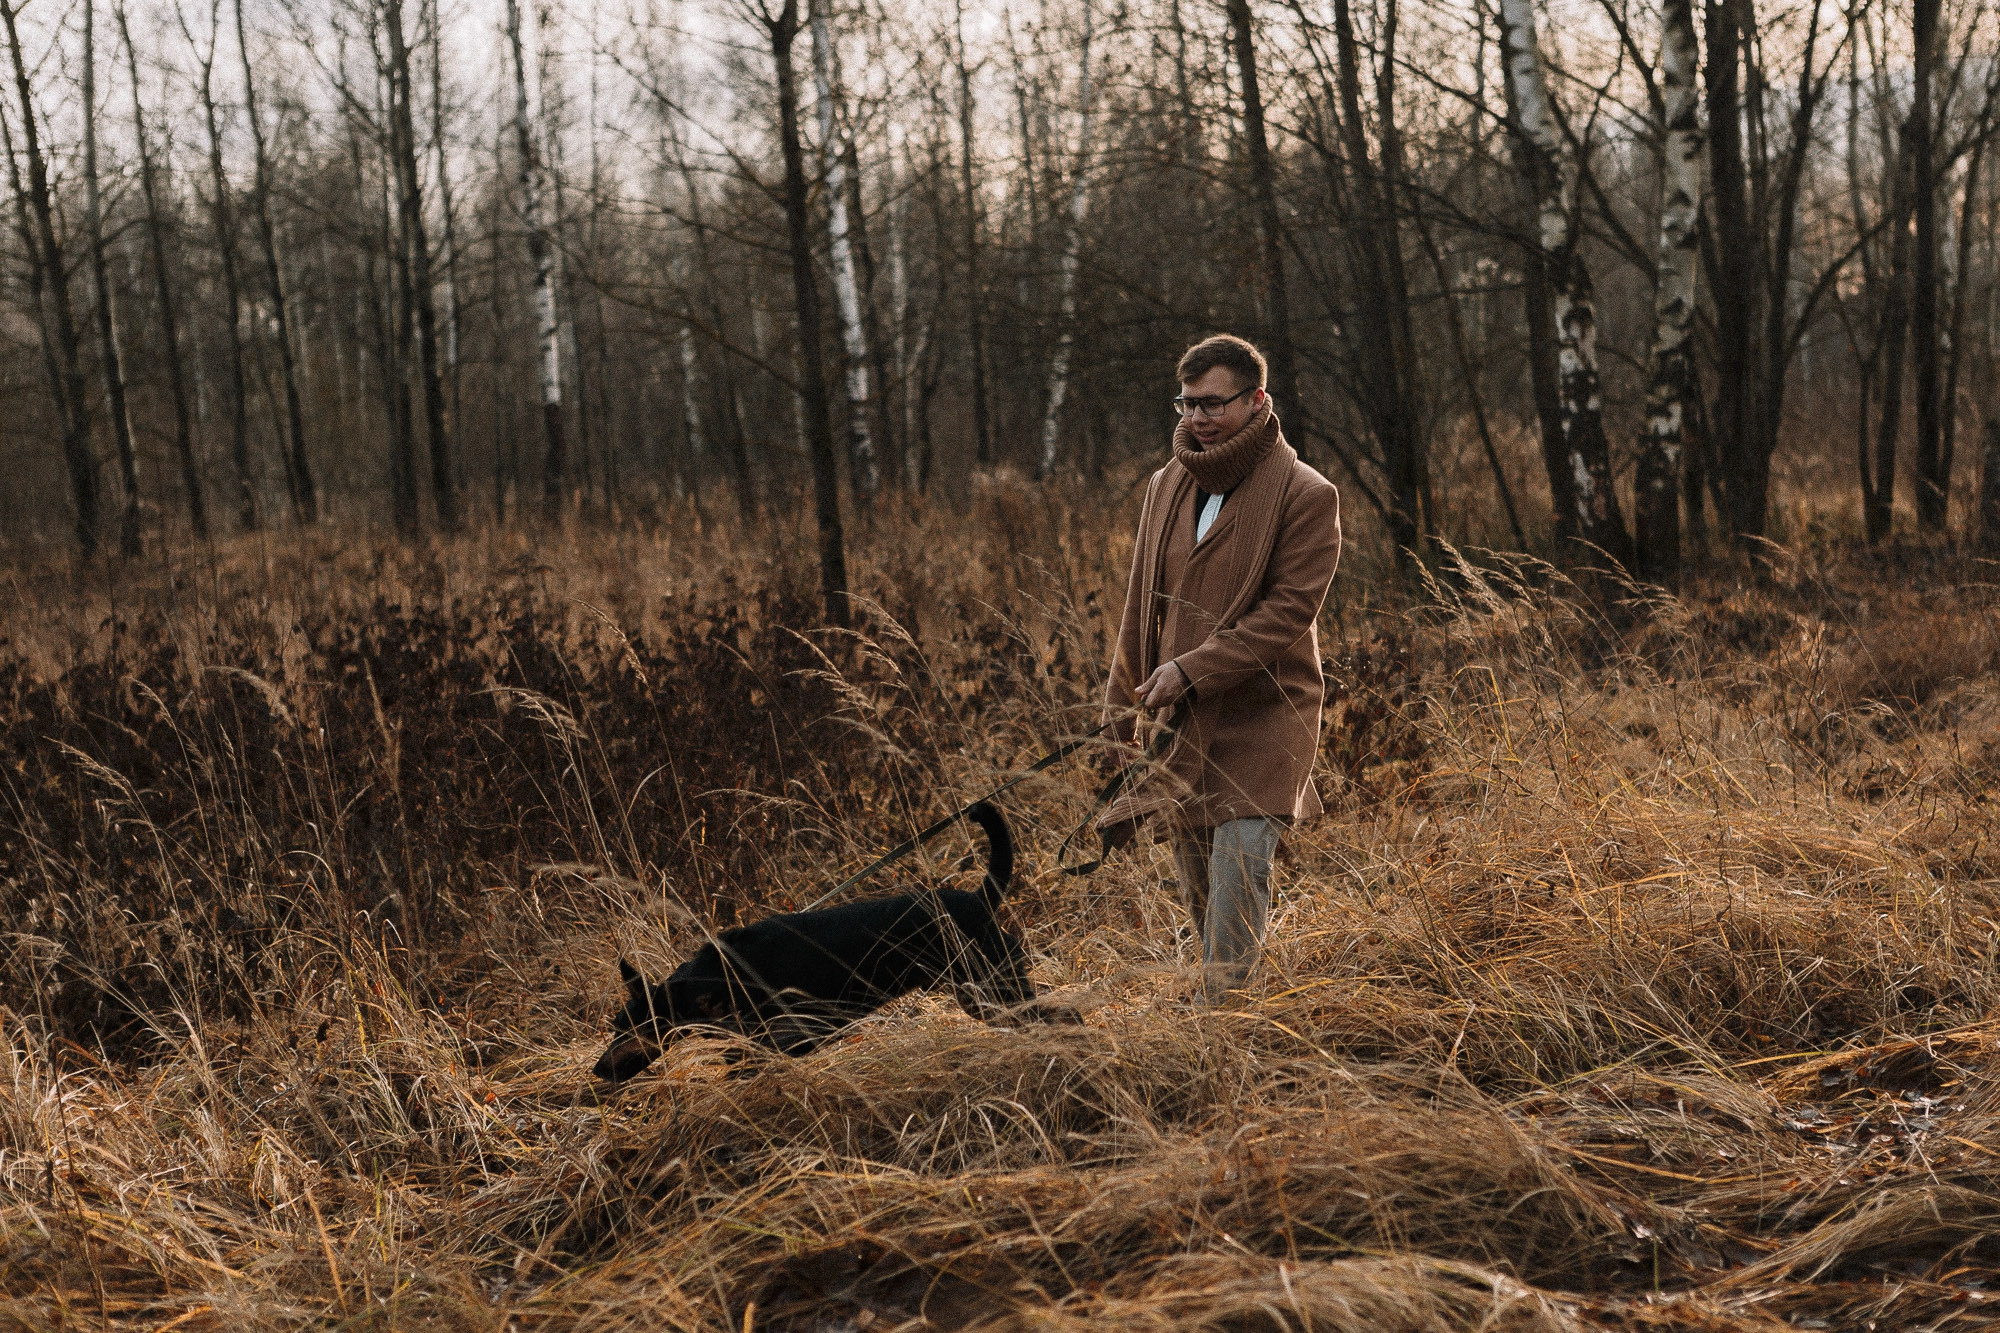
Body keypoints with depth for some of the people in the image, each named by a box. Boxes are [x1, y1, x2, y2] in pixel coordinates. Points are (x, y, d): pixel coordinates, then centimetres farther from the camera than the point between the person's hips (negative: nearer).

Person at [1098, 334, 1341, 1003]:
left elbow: (1290, 609, -15)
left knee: (1239, 866, -17)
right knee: (1197, 882, 10)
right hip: (1181, 719, 6)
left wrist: (1191, 670, -19)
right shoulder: (1168, 485, 11)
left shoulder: (1304, 494, -8)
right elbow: (1141, 604, 16)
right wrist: (1124, 705, 11)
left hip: (1261, 716, -6)